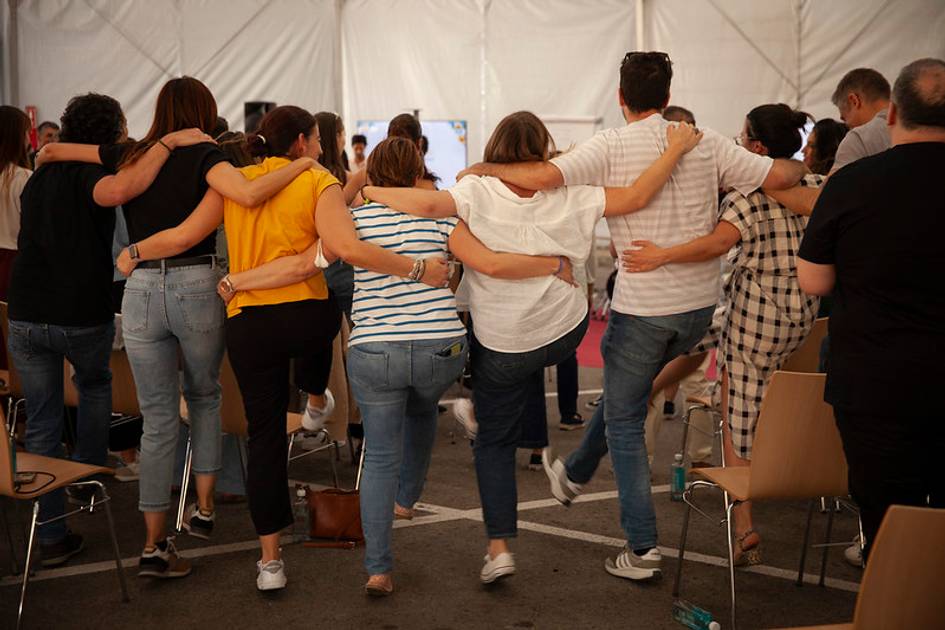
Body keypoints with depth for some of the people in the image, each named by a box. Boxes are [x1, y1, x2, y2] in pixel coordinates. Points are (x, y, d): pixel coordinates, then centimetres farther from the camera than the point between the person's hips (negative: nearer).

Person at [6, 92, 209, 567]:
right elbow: (116, 192, -35)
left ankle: (50, 536, 10)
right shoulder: (90, 171, -10)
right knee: (95, 385, 28)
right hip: (83, 315, -5)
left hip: (26, 315, 5)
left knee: (41, 425, 8)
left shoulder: (39, 177, 14)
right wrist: (168, 142, -29)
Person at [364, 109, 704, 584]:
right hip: (566, 331, 2)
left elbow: (429, 203, -31)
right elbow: (635, 197, -12)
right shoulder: (568, 199, -9)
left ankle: (499, 546, 6)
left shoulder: (477, 193, -17)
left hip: (504, 344, -2)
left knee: (495, 440, 10)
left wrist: (367, 190, -18)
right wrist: (675, 149, -2)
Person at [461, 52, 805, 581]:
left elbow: (544, 176, -25)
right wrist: (801, 166, 22)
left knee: (624, 420, 8)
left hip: (644, 306, -5)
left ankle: (643, 548, 7)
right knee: (625, 391, 26)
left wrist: (484, 169, -8)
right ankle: (575, 474, 46)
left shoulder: (611, 146, -11)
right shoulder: (706, 142, 1)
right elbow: (780, 176, -1)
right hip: (700, 302, 6)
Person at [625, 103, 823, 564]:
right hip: (804, 317, 6)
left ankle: (745, 530, 0)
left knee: (737, 421, 2)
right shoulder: (815, 187, 8)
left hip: (756, 312, -6)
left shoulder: (748, 193, -13)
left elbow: (719, 242, -29)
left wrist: (661, 255, -32)